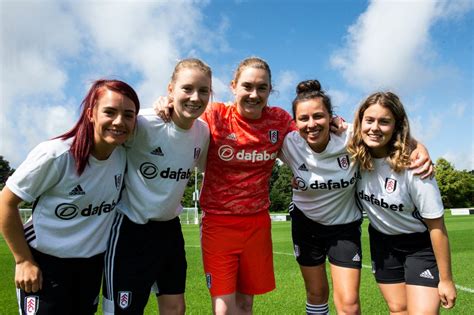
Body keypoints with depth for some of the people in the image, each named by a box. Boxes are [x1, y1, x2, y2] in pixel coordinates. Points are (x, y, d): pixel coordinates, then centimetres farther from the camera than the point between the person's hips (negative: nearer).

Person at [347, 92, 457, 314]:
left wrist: (445, 279, -11)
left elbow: (436, 226, -18)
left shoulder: (412, 167, -28)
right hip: (382, 241, 4)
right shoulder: (355, 155, -19)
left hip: (420, 245, -3)